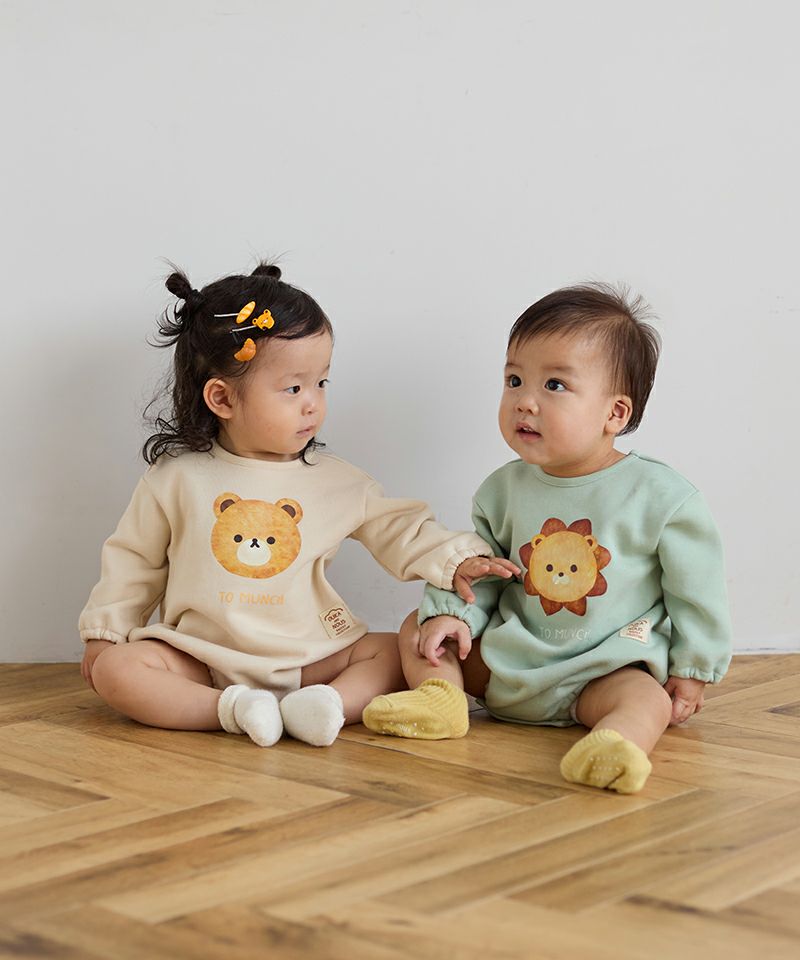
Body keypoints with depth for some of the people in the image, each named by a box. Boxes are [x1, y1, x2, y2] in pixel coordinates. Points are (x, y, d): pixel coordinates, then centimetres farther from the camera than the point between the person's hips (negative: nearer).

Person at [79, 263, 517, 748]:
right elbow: (135, 561, 10)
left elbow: (400, 529, 5)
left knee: (396, 651, -17)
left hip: (309, 657, 2)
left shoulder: (336, 482, 1)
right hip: (201, 657, -1)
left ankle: (327, 705, -35)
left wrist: (454, 561, -11)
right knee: (114, 668, -25)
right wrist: (105, 631, 9)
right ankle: (229, 708, -34)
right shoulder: (177, 478, -1)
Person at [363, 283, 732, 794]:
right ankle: (441, 696, -20)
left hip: (607, 669, -4)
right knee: (419, 627, 1)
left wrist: (692, 670, -2)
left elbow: (696, 589, -3)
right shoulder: (503, 490, 1)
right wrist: (454, 612, -6)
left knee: (646, 697, -33)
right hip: (507, 663, 5)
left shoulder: (663, 497, -11)